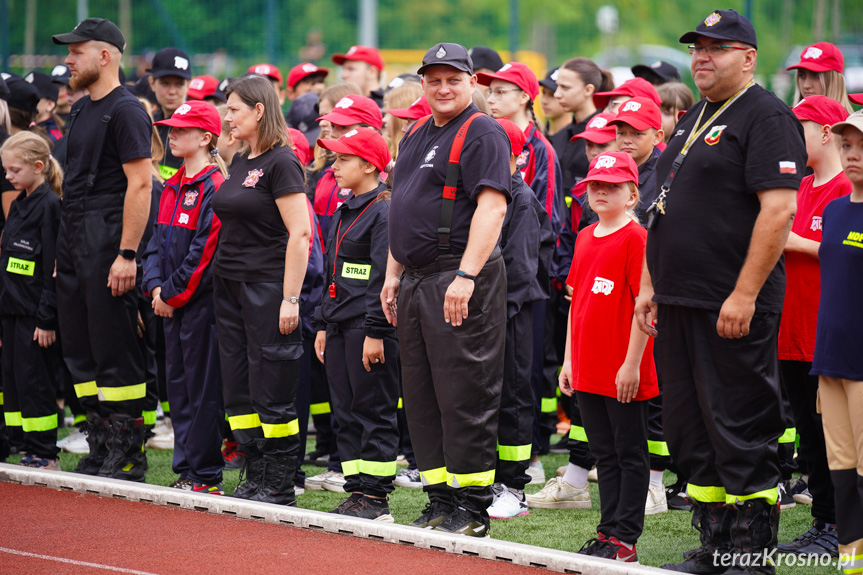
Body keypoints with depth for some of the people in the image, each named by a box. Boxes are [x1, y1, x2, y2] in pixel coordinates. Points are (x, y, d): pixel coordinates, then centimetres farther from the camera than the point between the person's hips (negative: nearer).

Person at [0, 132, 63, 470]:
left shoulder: (49, 206, -12)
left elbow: (54, 267, -15)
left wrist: (47, 318, -17)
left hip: (35, 314, -9)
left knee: (35, 381, -5)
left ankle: (45, 454, 2)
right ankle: (31, 452, 15)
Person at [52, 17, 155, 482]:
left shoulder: (126, 111, -11)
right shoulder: (81, 110, 17)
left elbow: (140, 185, -16)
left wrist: (127, 255, -21)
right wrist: (64, 250, 18)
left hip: (107, 243, -9)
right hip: (74, 243, 9)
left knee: (115, 353, -6)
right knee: (80, 352, 10)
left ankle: (128, 456, -1)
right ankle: (99, 449, 16)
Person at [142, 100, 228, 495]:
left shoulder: (214, 187, -13)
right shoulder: (173, 187, 15)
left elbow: (204, 251, -17)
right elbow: (158, 239, 16)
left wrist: (173, 294, -14)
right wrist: (155, 286, 1)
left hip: (200, 299, -9)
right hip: (170, 301, 9)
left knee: (203, 385, -4)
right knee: (177, 384, 11)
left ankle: (205, 473, 0)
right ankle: (187, 467, 17)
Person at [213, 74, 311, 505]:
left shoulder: (281, 162, -12)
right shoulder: (239, 163, 14)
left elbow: (300, 233, -16)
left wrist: (290, 299, -19)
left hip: (266, 287, -9)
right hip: (229, 285, 9)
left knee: (272, 392, -4)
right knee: (239, 389, 9)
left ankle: (280, 487, 3)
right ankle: (255, 480, 16)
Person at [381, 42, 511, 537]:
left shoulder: (483, 134, -8)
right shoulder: (417, 137, 19)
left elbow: (491, 207, -18)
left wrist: (466, 276, -25)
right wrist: (394, 275, 19)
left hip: (460, 280, -9)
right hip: (416, 282, 9)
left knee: (464, 396, -7)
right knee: (422, 397, 10)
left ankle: (472, 507, -3)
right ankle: (441, 500, 17)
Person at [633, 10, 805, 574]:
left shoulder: (767, 116, -9)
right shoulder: (692, 120, 19)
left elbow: (779, 209, -18)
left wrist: (745, 294, -22)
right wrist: (650, 285, 17)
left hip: (733, 309, -9)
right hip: (677, 305, 9)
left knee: (742, 436, -6)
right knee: (690, 435, 11)